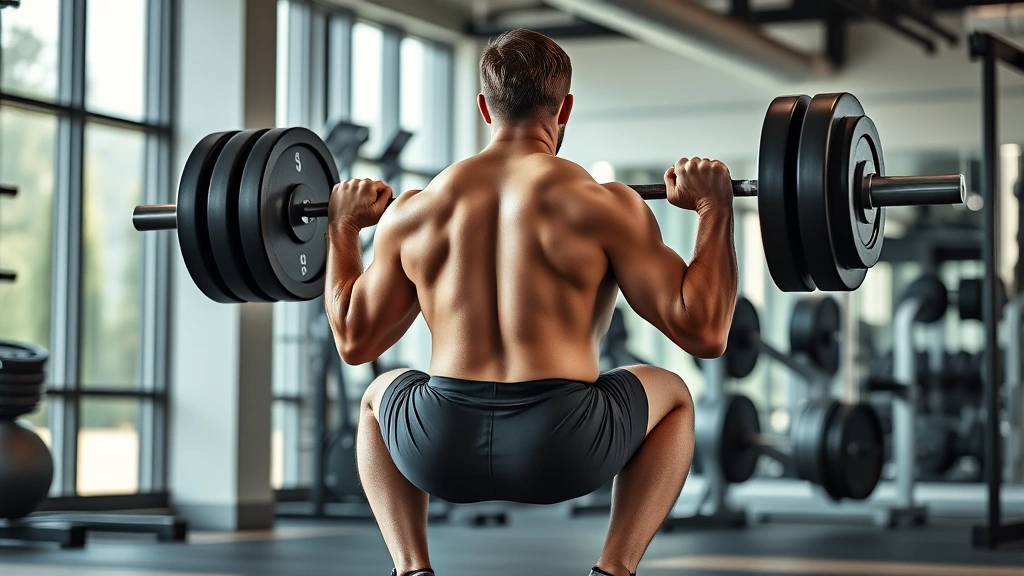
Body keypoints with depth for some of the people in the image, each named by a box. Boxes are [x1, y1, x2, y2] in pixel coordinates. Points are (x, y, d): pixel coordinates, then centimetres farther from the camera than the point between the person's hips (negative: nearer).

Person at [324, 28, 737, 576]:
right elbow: (704, 333, -2)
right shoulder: (600, 205, -1)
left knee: (378, 397, 37)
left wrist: (341, 229, 32)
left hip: (440, 449, 2)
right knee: (672, 395, 29)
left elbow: (354, 341, 20)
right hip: (562, 449, -2)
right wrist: (716, 208, 7)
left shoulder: (413, 211, 8)